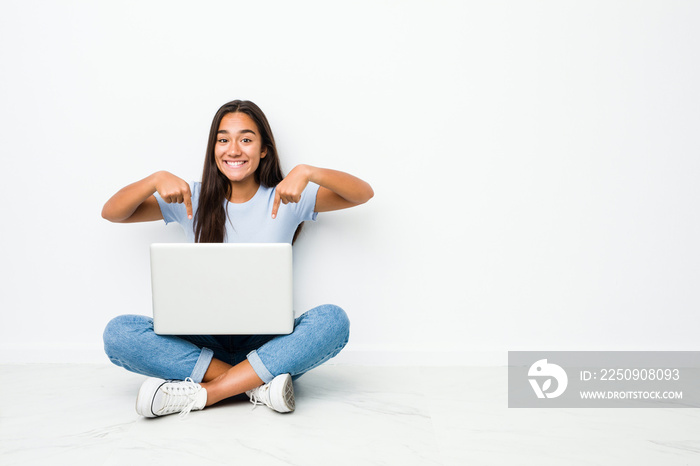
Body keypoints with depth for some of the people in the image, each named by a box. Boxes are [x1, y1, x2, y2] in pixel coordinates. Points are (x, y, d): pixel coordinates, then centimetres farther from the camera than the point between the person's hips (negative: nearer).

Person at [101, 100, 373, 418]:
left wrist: (307, 172, -24)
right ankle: (259, 385, -24)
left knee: (333, 319, -29)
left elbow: (364, 194, -7)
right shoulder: (193, 200, 6)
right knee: (119, 333, -22)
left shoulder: (287, 198, 1)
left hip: (268, 344, -1)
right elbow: (111, 213, 3)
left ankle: (199, 394, -27)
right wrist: (156, 179, -16)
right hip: (204, 342, 1)